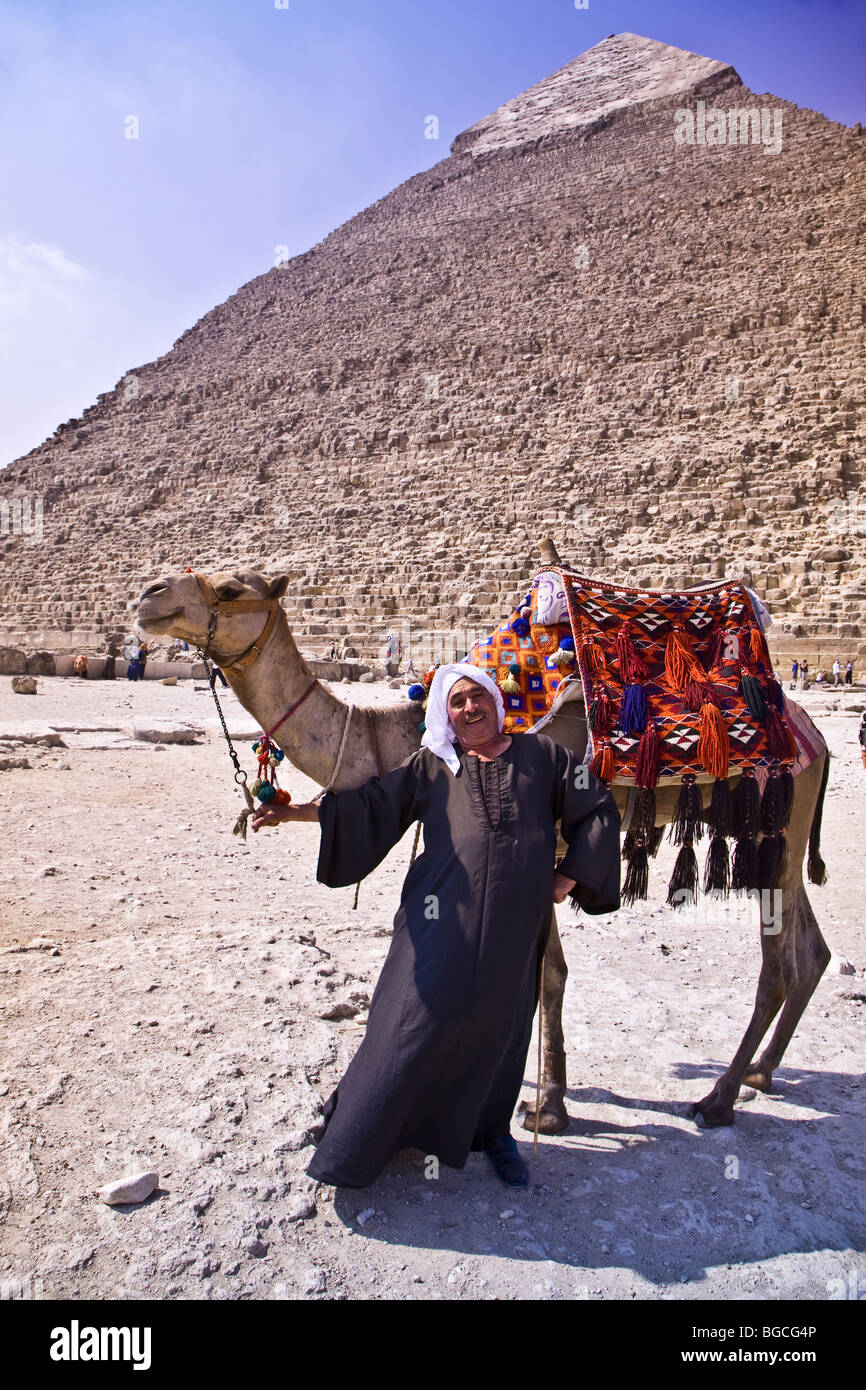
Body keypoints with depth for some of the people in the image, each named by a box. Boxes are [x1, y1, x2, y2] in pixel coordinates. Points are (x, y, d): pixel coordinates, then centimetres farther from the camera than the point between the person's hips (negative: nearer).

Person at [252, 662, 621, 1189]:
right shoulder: (431, 766, 8)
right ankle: (364, 1138, 17)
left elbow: (599, 811, 11)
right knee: (421, 1019, -3)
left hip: (516, 924, 1)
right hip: (444, 918, -1)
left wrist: (570, 877, 4)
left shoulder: (540, 755, 8)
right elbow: (368, 803, 8)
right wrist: (296, 811, -1)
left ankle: (492, 1130, 38)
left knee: (499, 1024, 13)